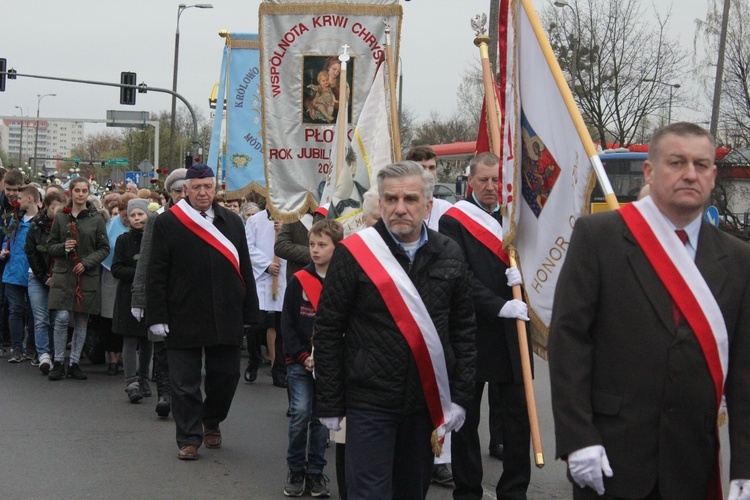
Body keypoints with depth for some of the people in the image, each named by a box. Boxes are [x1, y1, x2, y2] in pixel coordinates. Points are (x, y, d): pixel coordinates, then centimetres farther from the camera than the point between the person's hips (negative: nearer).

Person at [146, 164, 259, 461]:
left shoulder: (232, 222, 9)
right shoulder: (167, 223, -1)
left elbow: (245, 270, 10)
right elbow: (156, 274, -2)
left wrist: (249, 314, 6)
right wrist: (157, 316, -8)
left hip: (226, 319, 3)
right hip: (183, 321, -3)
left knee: (226, 376, 10)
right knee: (185, 383, 3)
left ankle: (212, 422, 34)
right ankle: (189, 438, 14)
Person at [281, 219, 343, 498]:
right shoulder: (299, 281, -2)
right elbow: (287, 323, -1)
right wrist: (302, 356, -9)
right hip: (300, 363, -1)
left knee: (322, 417, 6)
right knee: (300, 414, -8)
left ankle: (315, 472, 18)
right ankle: (296, 470, 8)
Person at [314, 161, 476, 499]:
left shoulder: (449, 255, 3)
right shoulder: (354, 253, -8)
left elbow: (464, 330, 9)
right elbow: (327, 332, -4)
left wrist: (460, 396, 3)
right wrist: (329, 405, -5)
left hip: (428, 402, 4)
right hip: (370, 403, -4)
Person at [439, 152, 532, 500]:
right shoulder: (453, 221, -2)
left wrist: (522, 272, -11)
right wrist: (499, 306, -21)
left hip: (512, 332, 3)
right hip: (471, 332, -3)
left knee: (518, 415, 1)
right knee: (467, 419, 7)